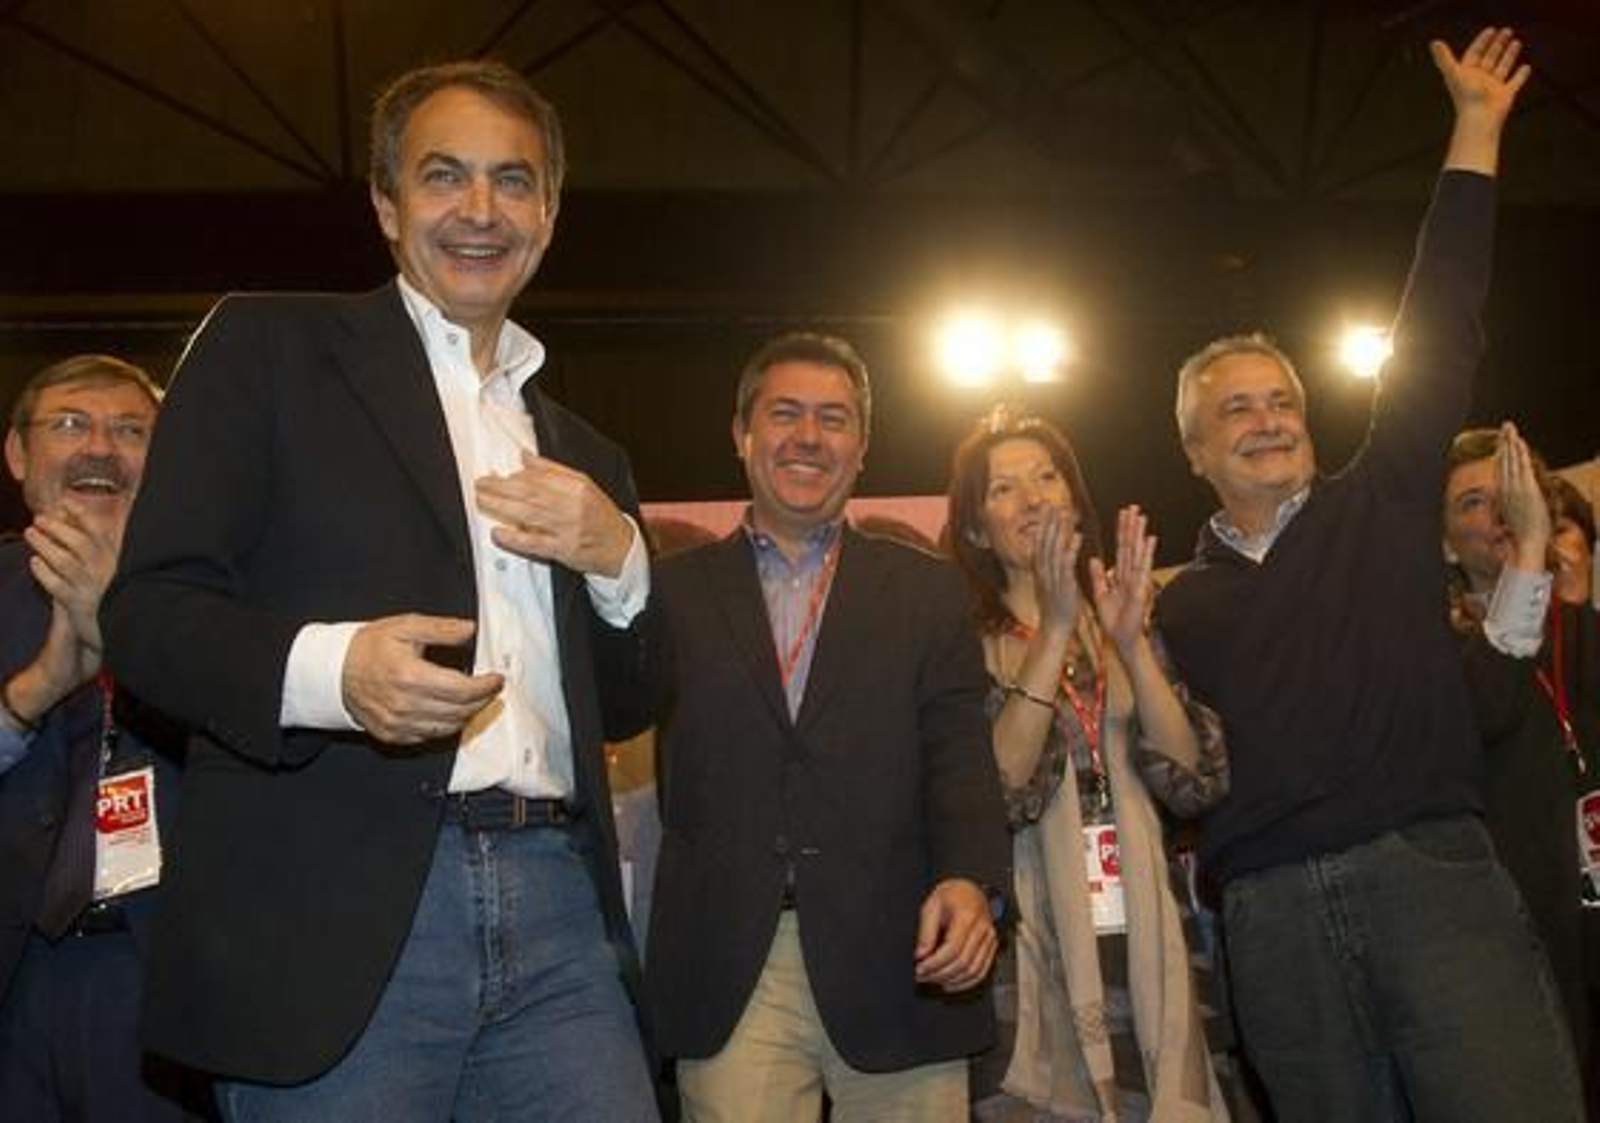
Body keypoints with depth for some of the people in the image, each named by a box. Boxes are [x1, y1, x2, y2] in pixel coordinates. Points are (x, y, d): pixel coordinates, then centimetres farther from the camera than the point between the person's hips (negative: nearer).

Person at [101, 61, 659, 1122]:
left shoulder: (586, 454, 20)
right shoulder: (267, 346, 5)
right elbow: (148, 607, -3)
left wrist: (619, 561, 0)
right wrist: (324, 666, -22)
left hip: (557, 913, 4)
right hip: (336, 915, -4)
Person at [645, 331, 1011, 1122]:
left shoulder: (927, 590, 11)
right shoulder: (676, 591, 10)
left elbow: (958, 755, 2)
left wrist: (970, 879, -16)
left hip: (894, 962, 1)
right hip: (728, 972, 0)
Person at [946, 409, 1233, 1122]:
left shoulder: (1124, 626, 10)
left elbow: (1195, 783, -2)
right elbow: (994, 792, -16)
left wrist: (1132, 644, -14)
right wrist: (1054, 629, -19)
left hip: (1140, 950, 3)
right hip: (1030, 953, -3)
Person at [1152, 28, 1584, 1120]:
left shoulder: (1381, 509, 12)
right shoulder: (1184, 601, 15)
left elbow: (1440, 335, 8)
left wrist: (1476, 130, 7)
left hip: (1431, 868, -1)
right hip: (1275, 915, 2)